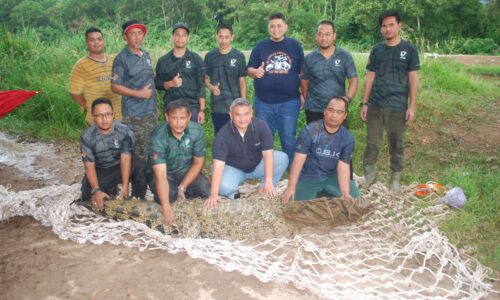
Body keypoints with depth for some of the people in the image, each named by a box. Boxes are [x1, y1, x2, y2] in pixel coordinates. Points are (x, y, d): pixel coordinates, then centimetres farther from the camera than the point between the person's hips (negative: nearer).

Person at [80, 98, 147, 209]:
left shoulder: (125, 131, -21)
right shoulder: (87, 137, -18)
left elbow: (126, 159, -25)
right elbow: (89, 166, -19)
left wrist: (125, 186, -34)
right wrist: (96, 190, -31)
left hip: (120, 167, -1)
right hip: (100, 170, 1)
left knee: (142, 169, -30)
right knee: (88, 195, -21)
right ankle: (110, 190, 12)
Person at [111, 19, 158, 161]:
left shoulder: (146, 55, 11)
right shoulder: (122, 58, -10)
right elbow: (115, 86, -12)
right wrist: (139, 94, -19)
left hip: (151, 111, 7)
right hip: (134, 114, -7)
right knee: (140, 153, -4)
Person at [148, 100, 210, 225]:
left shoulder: (197, 130, -21)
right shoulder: (159, 136, -29)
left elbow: (198, 162, -8)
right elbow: (161, 174, -34)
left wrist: (182, 187, -16)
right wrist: (166, 208, -42)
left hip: (186, 170, 3)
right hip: (163, 172, -3)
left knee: (206, 190, -17)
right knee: (169, 195, -29)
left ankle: (179, 189, 10)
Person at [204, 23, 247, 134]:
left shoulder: (239, 56, -1)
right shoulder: (210, 56, 3)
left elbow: (242, 81, 1)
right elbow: (205, 78, 10)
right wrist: (211, 87, -12)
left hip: (234, 106, -1)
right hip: (216, 106, 2)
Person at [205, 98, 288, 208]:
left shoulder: (261, 125, -21)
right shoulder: (223, 134, -25)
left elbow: (267, 153, -22)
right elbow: (218, 164, -30)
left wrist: (268, 181, -33)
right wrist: (214, 194, -39)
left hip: (258, 165, 3)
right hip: (234, 168, -3)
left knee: (282, 158, -22)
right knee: (224, 187, -33)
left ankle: (263, 190, -6)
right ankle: (234, 195, 3)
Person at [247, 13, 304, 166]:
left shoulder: (295, 45, 5)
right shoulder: (260, 46, 6)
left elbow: (303, 72, 9)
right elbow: (249, 69, 6)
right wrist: (255, 71, -17)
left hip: (289, 102, -1)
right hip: (263, 102, 1)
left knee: (288, 138, 6)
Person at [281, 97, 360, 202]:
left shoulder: (348, 138, -6)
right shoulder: (310, 131, -16)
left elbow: (343, 167, -9)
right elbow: (298, 160, -18)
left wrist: (345, 193, -24)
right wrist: (291, 187, -24)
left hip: (331, 177, 4)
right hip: (308, 177, -3)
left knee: (353, 195, -12)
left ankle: (323, 194, 12)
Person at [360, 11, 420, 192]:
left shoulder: (409, 50, 1)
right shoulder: (376, 50, 7)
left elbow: (413, 79, 1)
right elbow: (370, 77, 9)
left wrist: (412, 107, -5)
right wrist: (364, 103, 3)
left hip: (397, 107, -2)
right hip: (375, 105, 2)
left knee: (396, 144, 7)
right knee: (371, 143, 5)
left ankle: (395, 178, 21)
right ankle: (369, 175, 20)